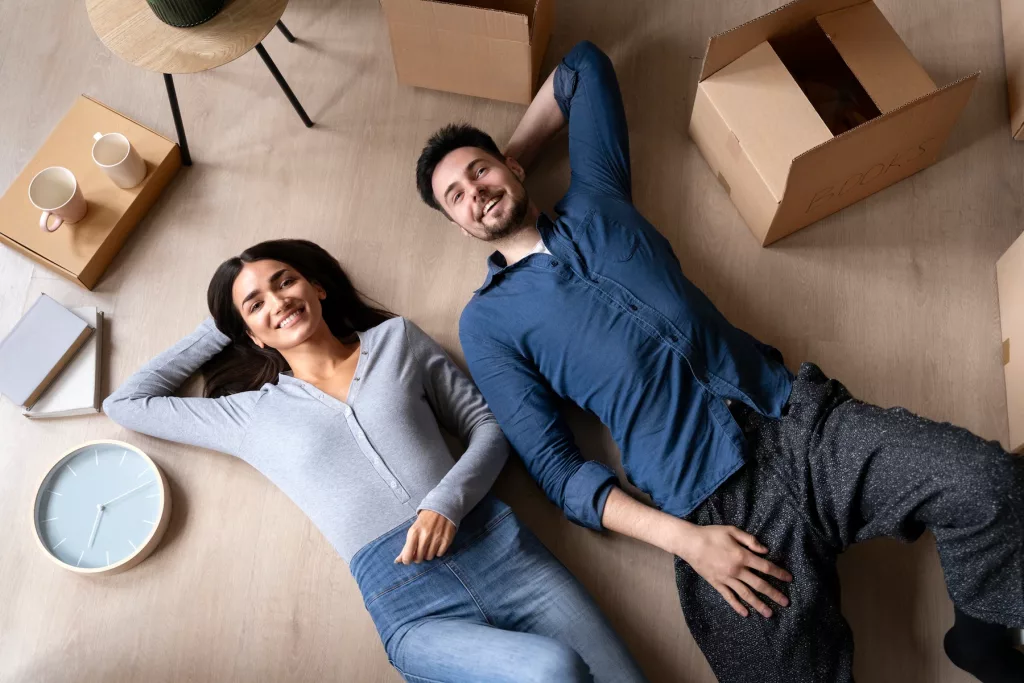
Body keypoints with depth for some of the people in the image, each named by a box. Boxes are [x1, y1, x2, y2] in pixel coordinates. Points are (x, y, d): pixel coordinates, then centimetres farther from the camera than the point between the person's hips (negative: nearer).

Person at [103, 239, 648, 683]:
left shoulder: (396, 338, 17)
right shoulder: (252, 414, 16)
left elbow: (488, 424, 13)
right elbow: (123, 403, 24)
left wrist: (448, 500, -7)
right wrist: (216, 331, 25)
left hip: (497, 547, 2)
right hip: (407, 604, -2)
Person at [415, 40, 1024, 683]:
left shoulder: (594, 200, 18)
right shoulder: (487, 322, 6)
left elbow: (585, 64, 32)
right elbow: (555, 465, -2)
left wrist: (512, 154, 31)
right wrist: (682, 539, -13)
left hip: (804, 416, 4)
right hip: (719, 506, -3)